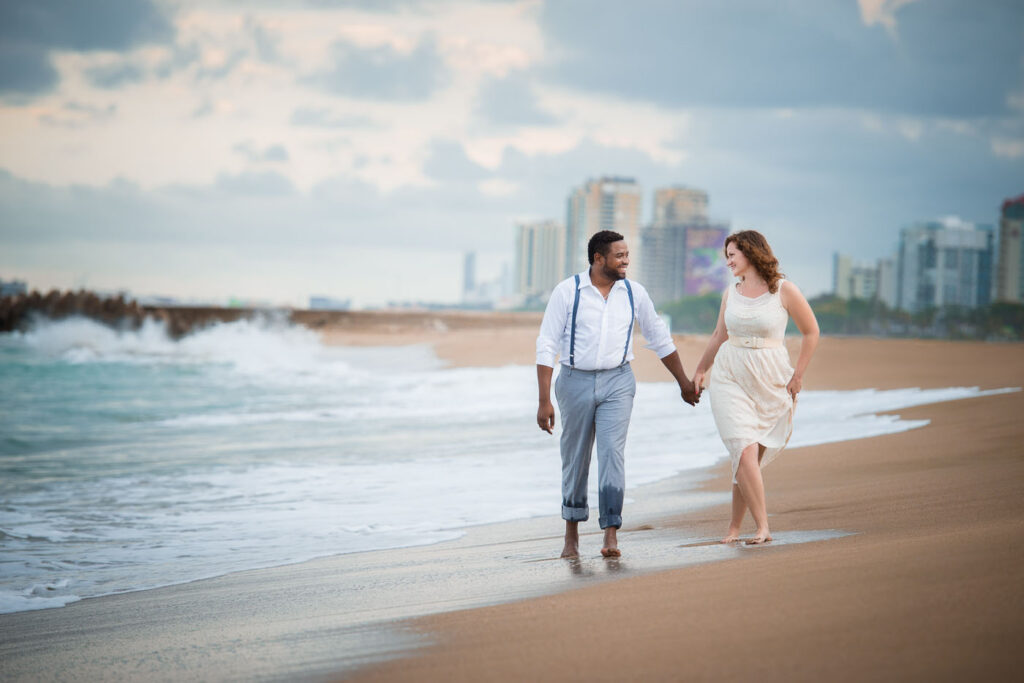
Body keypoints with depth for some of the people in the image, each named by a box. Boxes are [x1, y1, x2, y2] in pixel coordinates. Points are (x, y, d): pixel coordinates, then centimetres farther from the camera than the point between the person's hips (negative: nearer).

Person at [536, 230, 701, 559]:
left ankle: (611, 536, -15)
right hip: (575, 381, -1)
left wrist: (684, 381, 21)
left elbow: (659, 338, 15)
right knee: (575, 460, 8)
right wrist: (544, 401, -10)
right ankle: (572, 534, 24)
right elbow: (546, 346, -5)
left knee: (612, 453, -14)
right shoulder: (567, 291, -6)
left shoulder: (634, 293, 2)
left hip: (617, 383, 1)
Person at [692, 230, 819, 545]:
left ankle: (735, 527, 9)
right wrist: (699, 371, 27)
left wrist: (798, 375, -2)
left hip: (769, 380, -2)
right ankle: (762, 527, -12)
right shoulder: (731, 293, 9)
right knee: (745, 450, -13)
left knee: (748, 457, -2)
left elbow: (811, 332, 2)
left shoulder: (783, 290, -4)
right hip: (730, 377, 2)